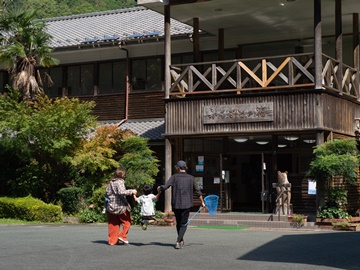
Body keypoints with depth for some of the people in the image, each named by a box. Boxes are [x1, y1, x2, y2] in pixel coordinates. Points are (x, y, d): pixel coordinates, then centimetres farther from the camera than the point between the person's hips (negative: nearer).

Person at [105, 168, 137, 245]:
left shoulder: (110, 182, 11)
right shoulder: (119, 181, -11)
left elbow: (107, 193, 16)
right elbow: (121, 192, -25)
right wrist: (131, 191, -18)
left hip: (111, 206, 7)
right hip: (120, 206, -7)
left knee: (113, 225, 10)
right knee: (127, 222, 10)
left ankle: (112, 240, 10)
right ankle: (122, 236, 1)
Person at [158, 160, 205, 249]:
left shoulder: (174, 177, -3)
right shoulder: (190, 178, 3)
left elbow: (165, 187, -14)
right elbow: (197, 191, 12)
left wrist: (159, 188, 9)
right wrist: (202, 202, 22)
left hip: (176, 204, 0)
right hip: (186, 204, 0)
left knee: (178, 223, 17)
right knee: (183, 224, 3)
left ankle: (181, 240, 27)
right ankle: (178, 242, -13)